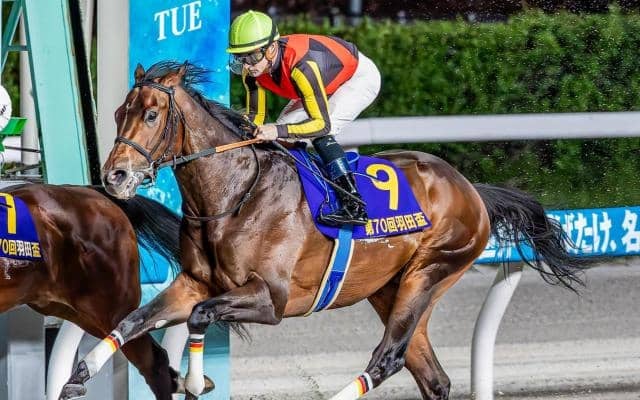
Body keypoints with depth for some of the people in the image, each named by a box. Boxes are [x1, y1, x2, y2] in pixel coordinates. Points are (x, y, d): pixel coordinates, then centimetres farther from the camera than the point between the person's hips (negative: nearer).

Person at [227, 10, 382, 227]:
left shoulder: (302, 66, -42)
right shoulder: (251, 70, -19)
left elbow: (322, 124, -38)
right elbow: (255, 116, -6)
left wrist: (279, 130, -50)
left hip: (360, 77, -9)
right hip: (328, 81, 9)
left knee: (320, 131, -27)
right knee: (283, 137, 2)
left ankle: (355, 206, -29)